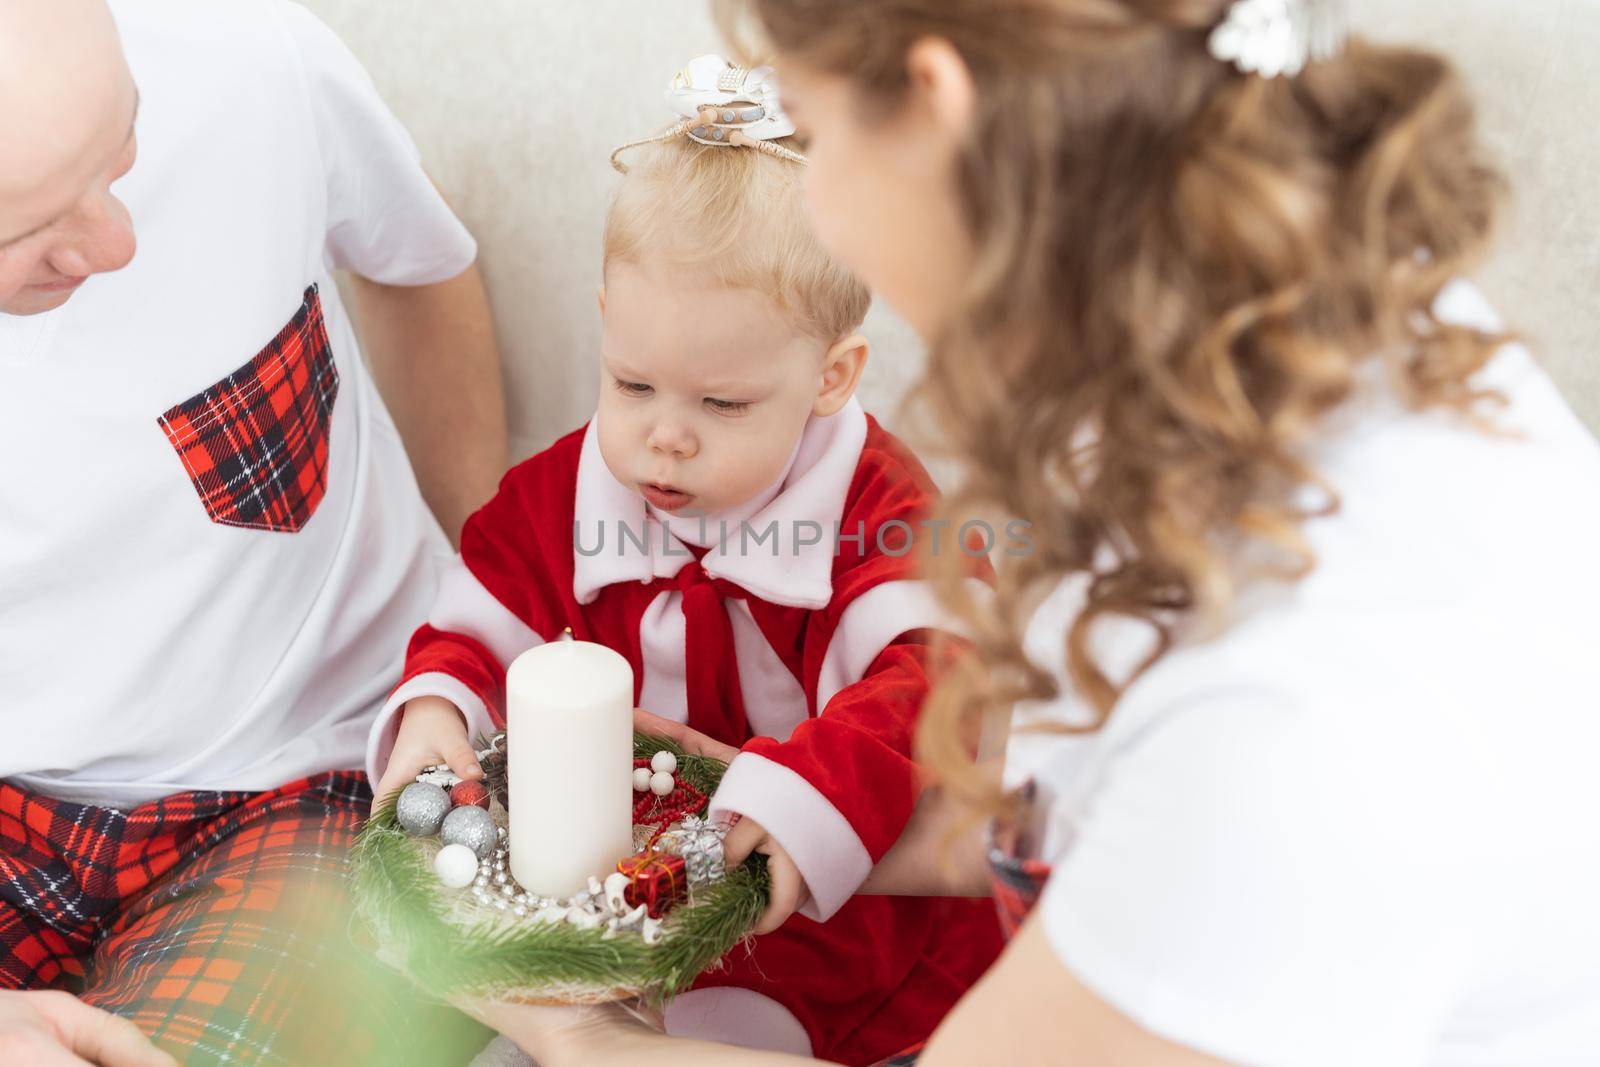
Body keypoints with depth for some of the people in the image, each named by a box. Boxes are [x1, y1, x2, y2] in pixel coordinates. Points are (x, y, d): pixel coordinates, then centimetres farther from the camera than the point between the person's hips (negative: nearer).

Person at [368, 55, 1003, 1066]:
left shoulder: (879, 508, -11)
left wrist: (811, 792, -43)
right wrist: (434, 710, -16)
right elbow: (473, 633, 9)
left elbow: (930, 670, -25)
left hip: (821, 907, -3)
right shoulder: (561, 498, 2)